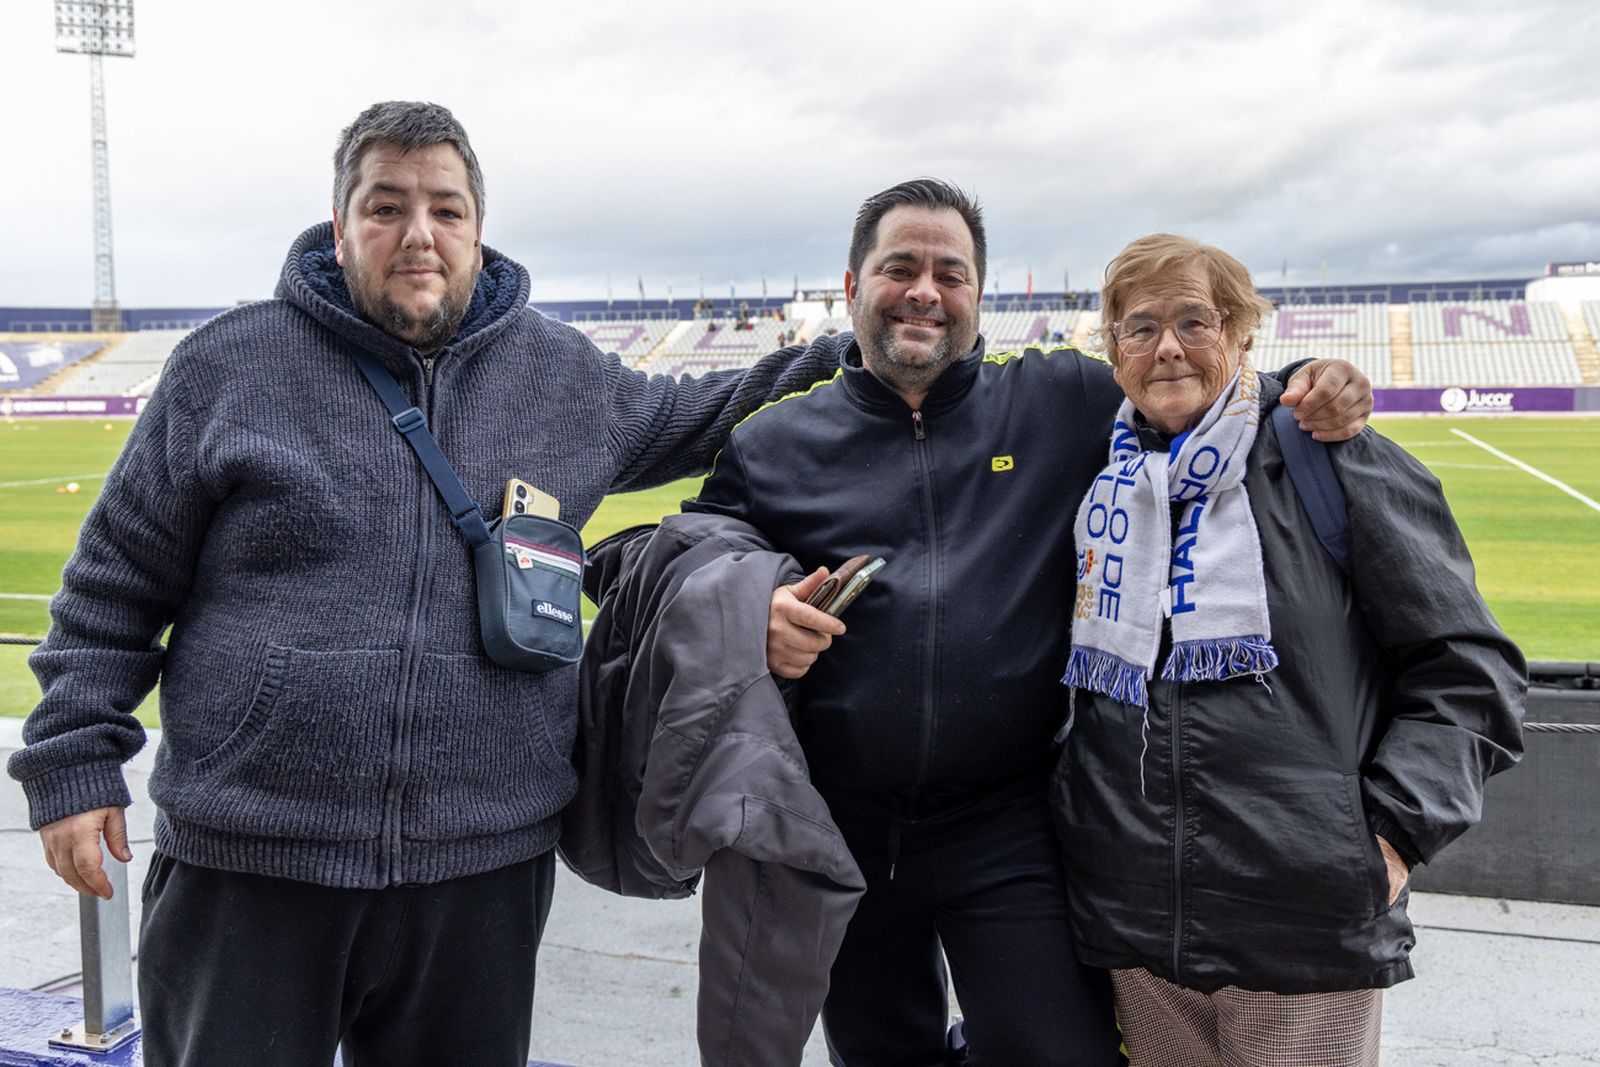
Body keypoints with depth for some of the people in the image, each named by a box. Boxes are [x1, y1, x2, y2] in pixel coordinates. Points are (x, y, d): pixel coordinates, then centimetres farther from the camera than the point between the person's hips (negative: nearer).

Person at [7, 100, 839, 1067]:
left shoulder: (563, 370, 7)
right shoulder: (233, 365, 0)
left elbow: (670, 423, 26)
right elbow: (118, 580, 5)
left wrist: (816, 369, 22)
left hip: (485, 870, 2)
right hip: (249, 869, -2)